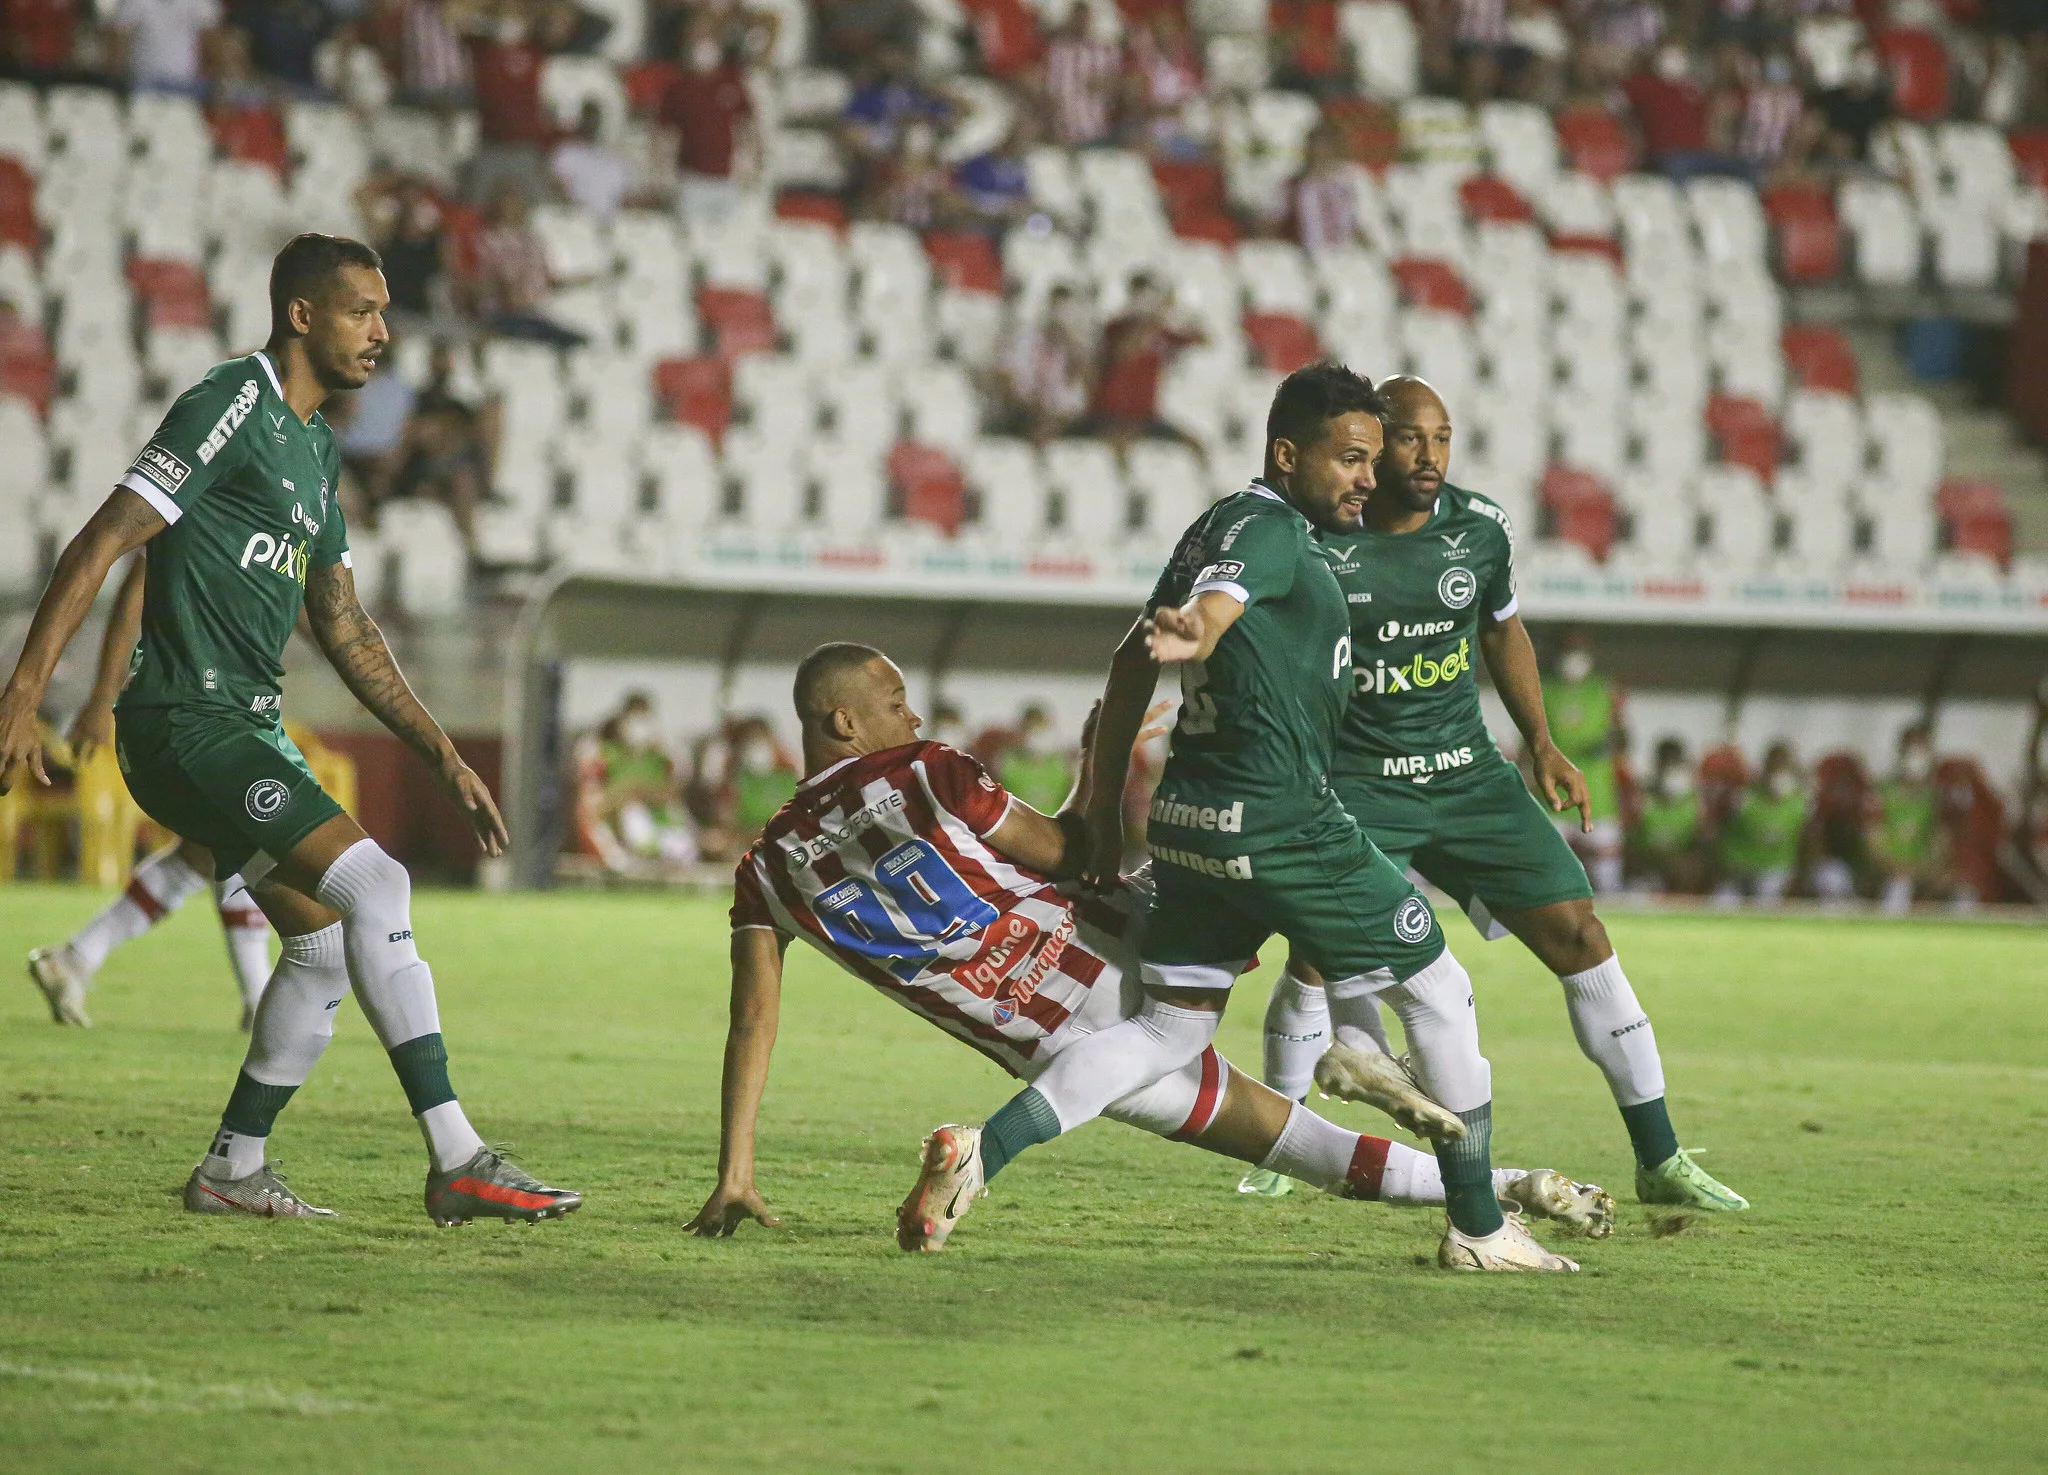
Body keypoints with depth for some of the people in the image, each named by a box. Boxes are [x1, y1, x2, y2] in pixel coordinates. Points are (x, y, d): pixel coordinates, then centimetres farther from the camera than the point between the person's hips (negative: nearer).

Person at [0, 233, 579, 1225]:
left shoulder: (317, 448, 19)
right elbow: (103, 542, -16)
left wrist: (443, 756, 20)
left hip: (250, 728, 10)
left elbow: (344, 629, 24)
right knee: (374, 885, -19)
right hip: (186, 723, -10)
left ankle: (233, 1170, 22)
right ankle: (456, 1161, -22)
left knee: (327, 942, 12)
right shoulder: (232, 406, -11)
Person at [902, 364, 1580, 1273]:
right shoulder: (1270, 529, -10)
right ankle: (1479, 1230, 9)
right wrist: (1194, 638, -55)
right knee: (1439, 992, 5)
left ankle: (978, 1152, -5)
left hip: (1189, 822, 9)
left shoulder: (1218, 525, 18)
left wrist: (1104, 813, 23)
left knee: (1167, 1032, 12)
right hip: (1278, 823, -9)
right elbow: (1215, 603, -31)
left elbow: (1132, 666, 20)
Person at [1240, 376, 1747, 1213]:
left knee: (1578, 934, -4)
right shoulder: (1317, 545, -13)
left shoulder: (1479, 530, 0)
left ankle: (1659, 1161, 3)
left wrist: (1543, 744, 13)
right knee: (1318, 955, -20)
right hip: (1356, 783, -4)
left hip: (1468, 775, 4)